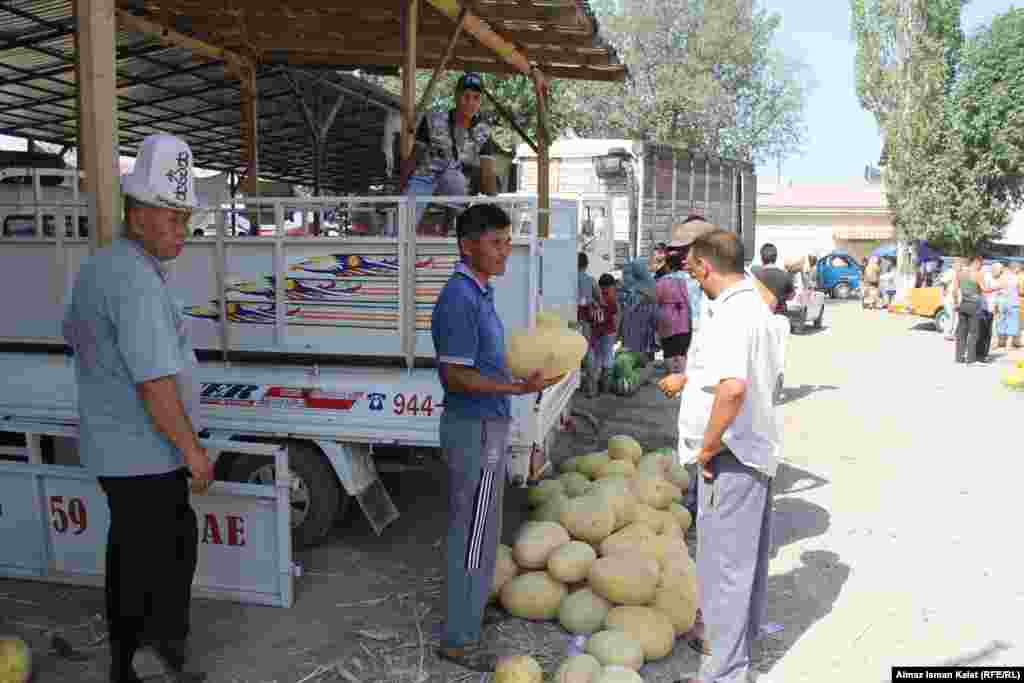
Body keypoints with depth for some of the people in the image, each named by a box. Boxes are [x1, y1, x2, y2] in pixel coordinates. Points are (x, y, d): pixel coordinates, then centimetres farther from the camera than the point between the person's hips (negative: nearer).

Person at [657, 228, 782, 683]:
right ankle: (739, 632, 44)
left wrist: (707, 447, -25)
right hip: (756, 449, 10)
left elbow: (732, 388, -37)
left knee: (723, 561, 1)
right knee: (746, 553, 24)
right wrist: (688, 379, 33)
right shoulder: (755, 307, 10)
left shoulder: (729, 315, -23)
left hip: (730, 457, -10)